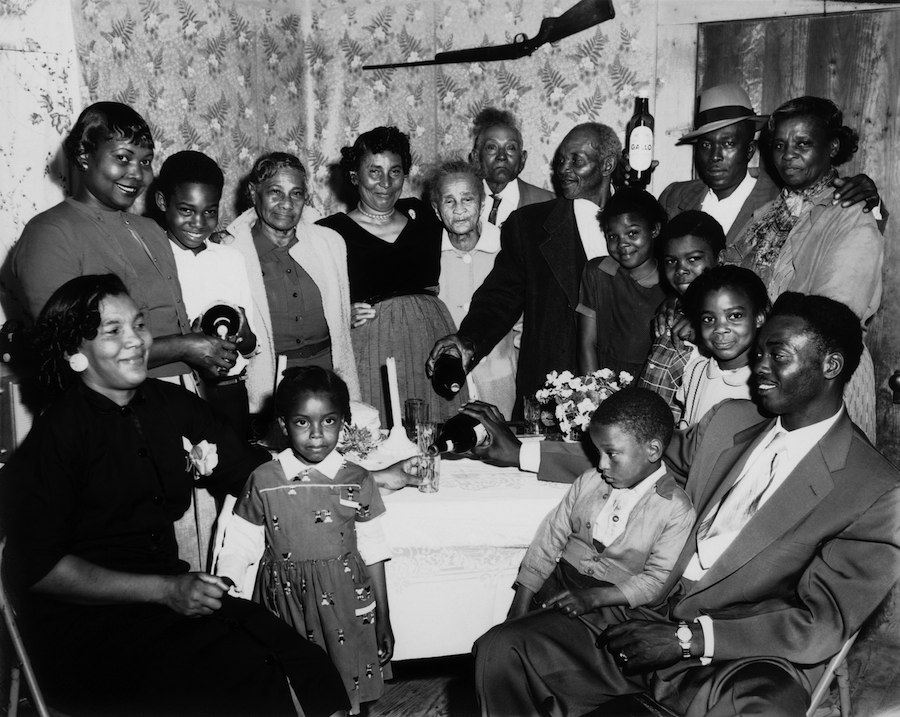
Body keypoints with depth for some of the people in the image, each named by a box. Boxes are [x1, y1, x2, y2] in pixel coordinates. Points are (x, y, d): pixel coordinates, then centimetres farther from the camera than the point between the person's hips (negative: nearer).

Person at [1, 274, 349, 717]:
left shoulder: (173, 405, 7)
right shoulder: (58, 435, -10)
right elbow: (39, 568, -11)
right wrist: (166, 590, -15)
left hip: (175, 594, 6)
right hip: (84, 628, -5)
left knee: (311, 673, -16)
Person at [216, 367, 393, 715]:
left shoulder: (357, 482, -5)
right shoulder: (263, 481, -5)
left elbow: (372, 553, 2)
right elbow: (238, 546, 2)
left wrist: (383, 620, 5)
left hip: (343, 604, 0)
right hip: (284, 601, 0)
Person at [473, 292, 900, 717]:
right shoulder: (730, 420, 11)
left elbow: (821, 624, -11)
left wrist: (690, 639, -18)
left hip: (744, 659, -6)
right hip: (654, 615, 6)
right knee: (500, 652, -11)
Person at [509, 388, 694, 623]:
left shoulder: (676, 509, -6)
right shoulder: (589, 481, 8)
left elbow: (657, 579, -9)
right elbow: (551, 536, 8)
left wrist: (594, 597, -22)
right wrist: (521, 603, 0)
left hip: (610, 603, -5)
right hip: (555, 584, 5)